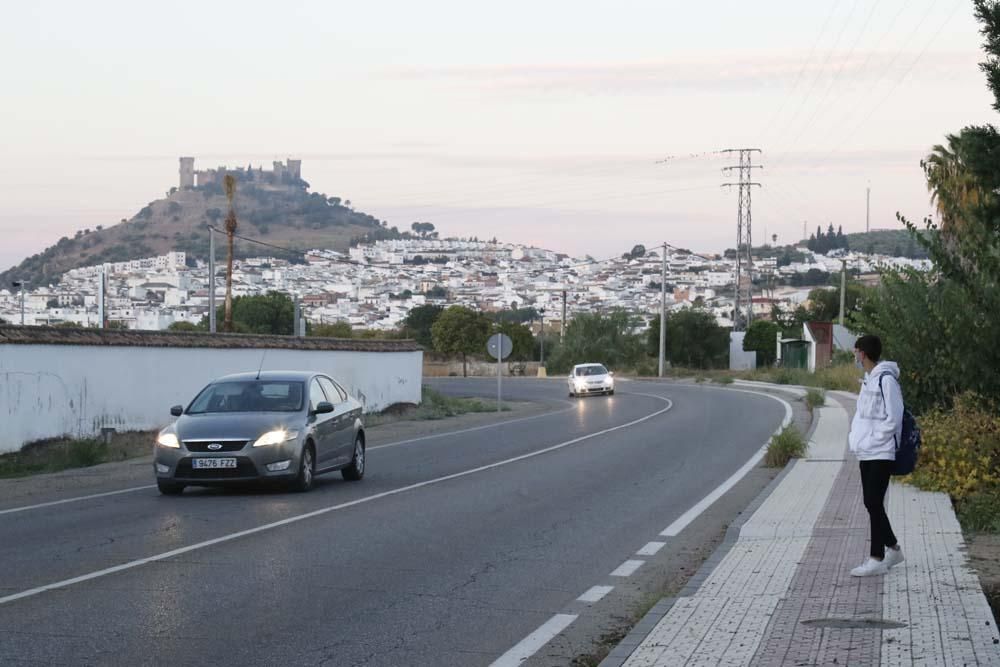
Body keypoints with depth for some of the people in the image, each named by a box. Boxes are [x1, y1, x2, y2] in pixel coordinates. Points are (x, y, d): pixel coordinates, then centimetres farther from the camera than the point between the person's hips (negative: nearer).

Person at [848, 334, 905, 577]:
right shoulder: (868, 380, 14)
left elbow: (893, 418, -17)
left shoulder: (885, 379, -14)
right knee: (871, 504, 13)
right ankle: (893, 549, 25)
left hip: (880, 454, -9)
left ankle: (877, 559, -4)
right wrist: (857, 439, 9)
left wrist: (872, 440, -15)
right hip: (866, 454, 9)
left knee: (874, 504, -8)